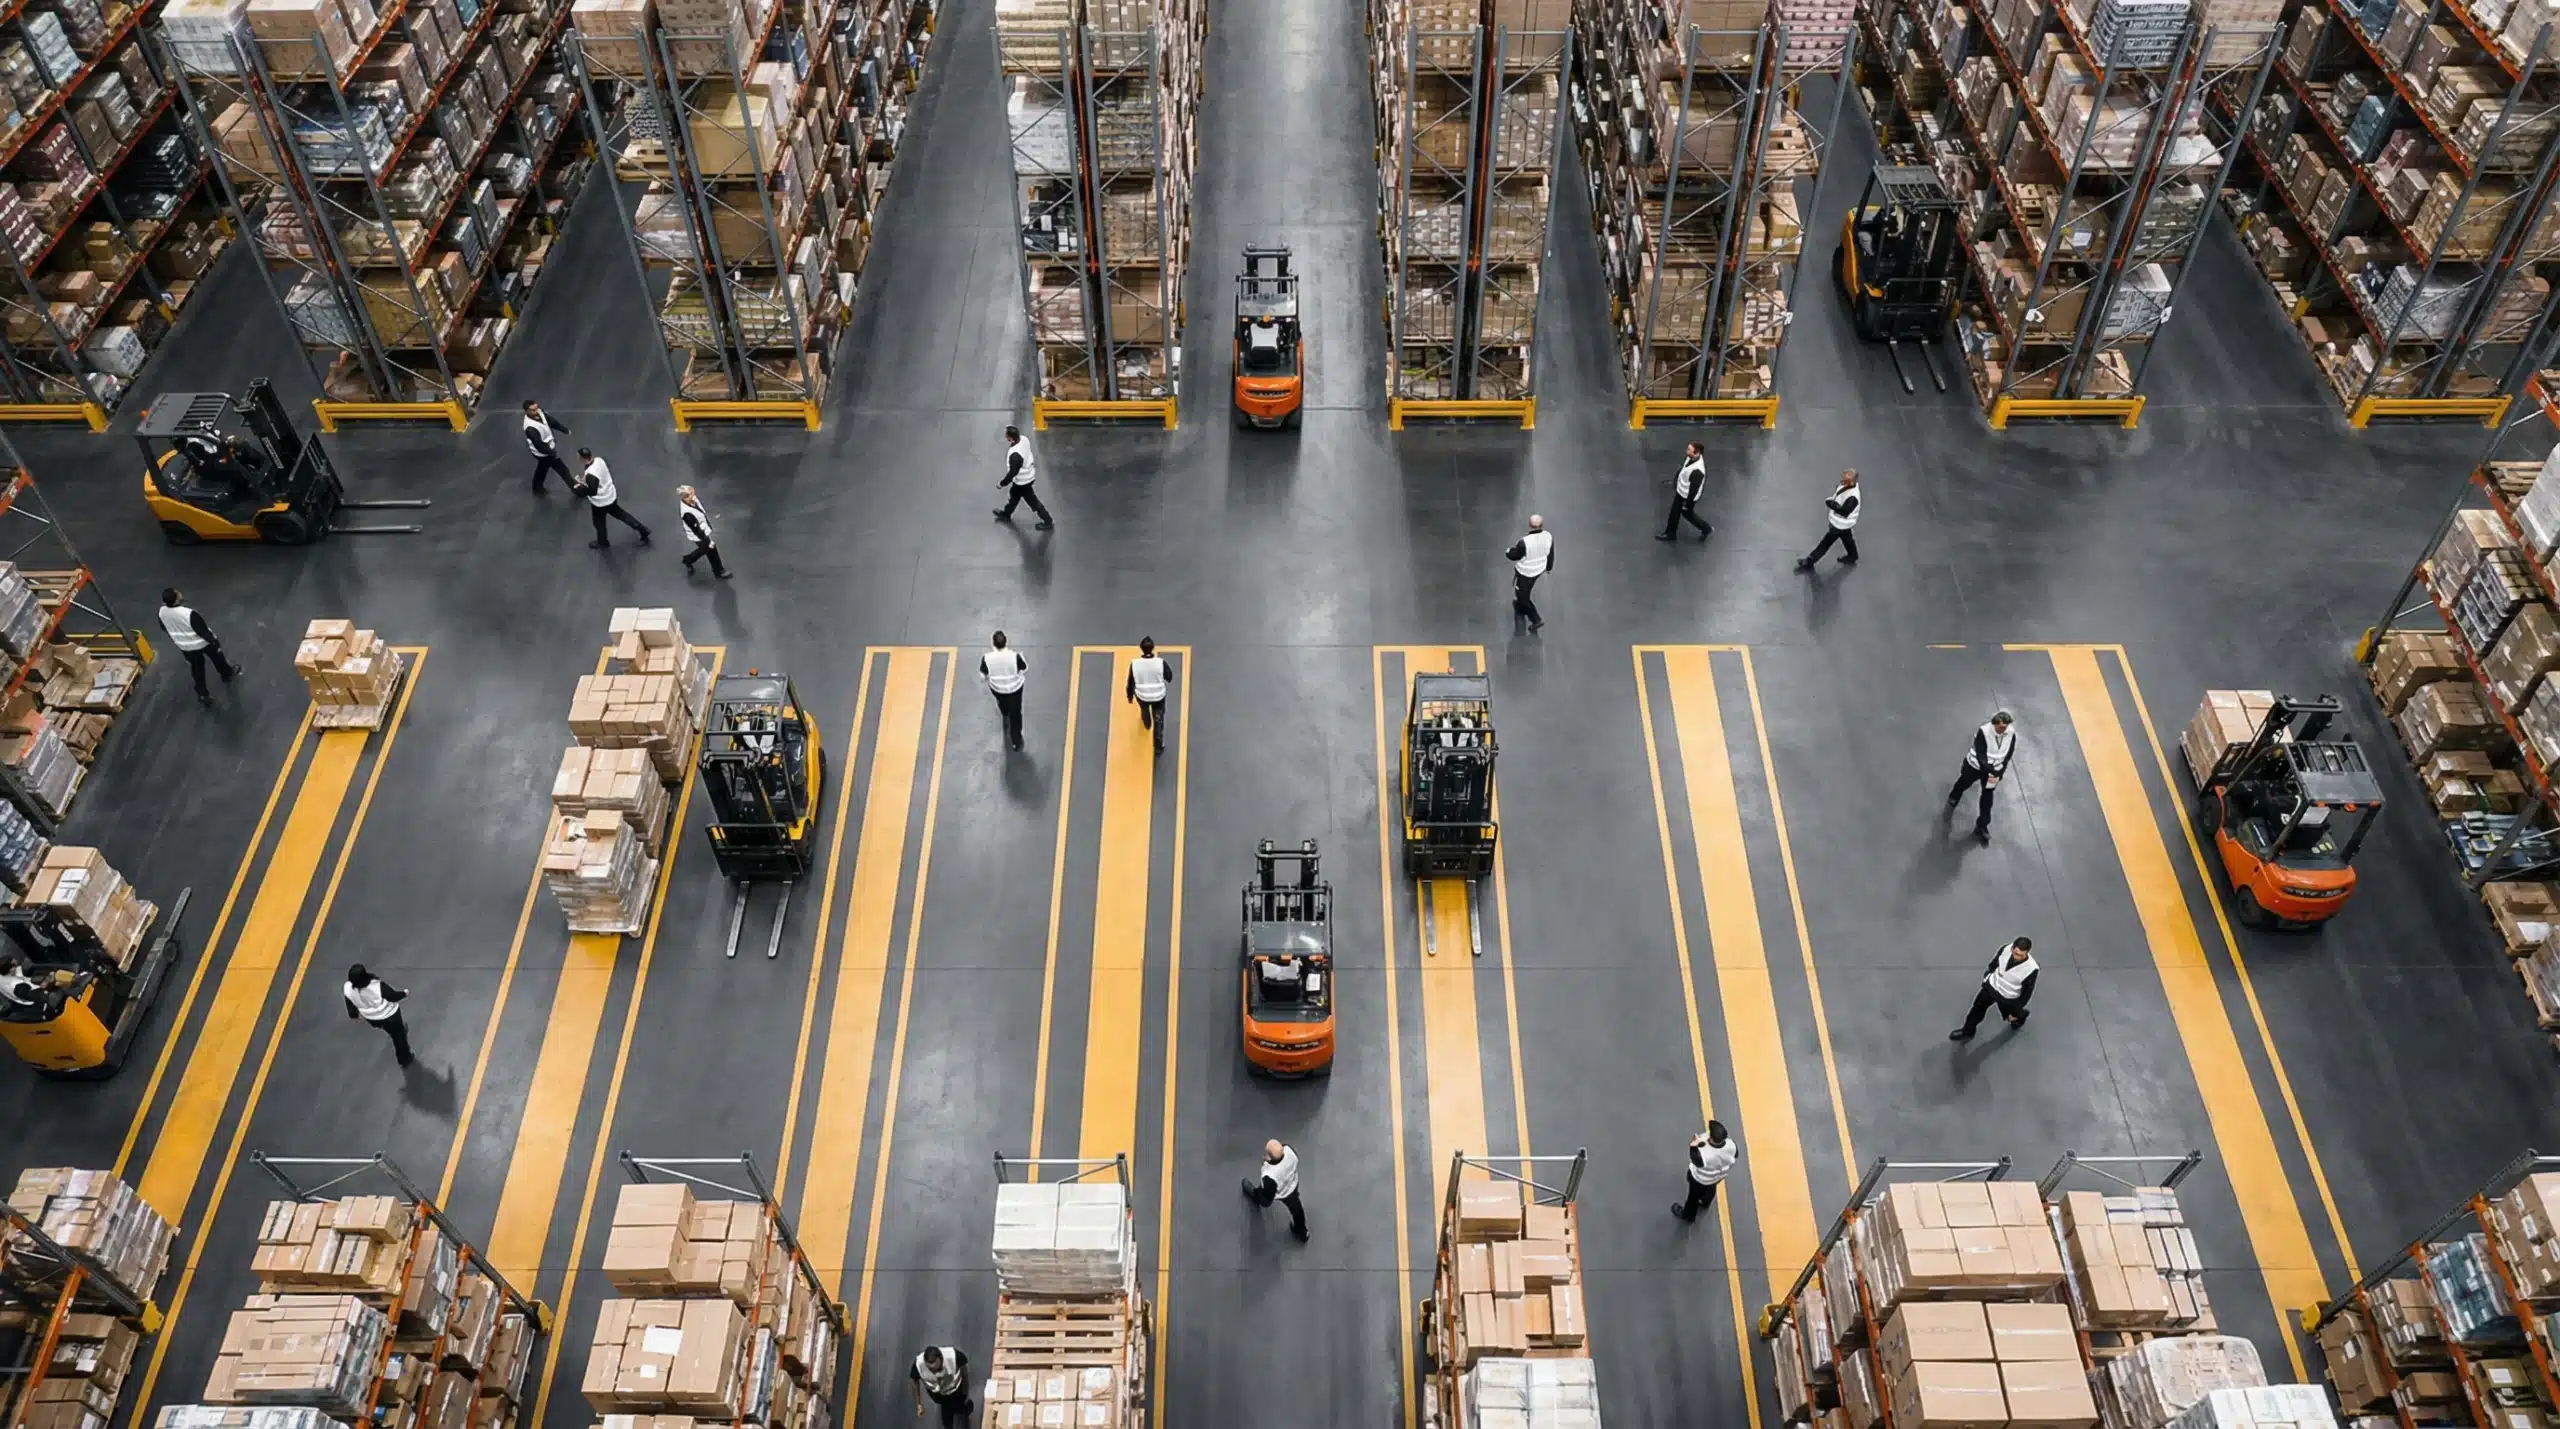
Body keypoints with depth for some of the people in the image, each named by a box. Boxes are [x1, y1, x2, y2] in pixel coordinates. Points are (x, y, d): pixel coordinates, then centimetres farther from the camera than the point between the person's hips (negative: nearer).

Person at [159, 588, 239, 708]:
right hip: (202, 643, -4)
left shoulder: (162, 612, -19)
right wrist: (214, 642, -10)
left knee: (197, 670, 24)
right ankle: (227, 673, 57)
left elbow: (164, 627, 3)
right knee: (217, 657, 29)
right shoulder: (189, 613, -40)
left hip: (184, 646, 4)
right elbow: (203, 630, -27)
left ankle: (203, 695, 33)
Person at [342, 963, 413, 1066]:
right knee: (399, 1036, 23)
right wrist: (405, 994, 1)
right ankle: (405, 1060, 44)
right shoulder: (378, 986, -42)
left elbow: (352, 1012, -12)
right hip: (388, 1015, -5)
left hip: (371, 1018, 5)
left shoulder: (348, 989, -28)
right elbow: (394, 996, -22)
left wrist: (356, 1014, 13)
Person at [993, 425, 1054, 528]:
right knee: (1013, 494, 30)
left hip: (1023, 481, -9)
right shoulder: (1023, 439, -16)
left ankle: (1048, 521, 29)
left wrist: (1002, 483, -14)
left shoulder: (1015, 455, -41)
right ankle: (1006, 514, 53)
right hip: (1028, 474, 9)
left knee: (1033, 501, 12)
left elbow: (1012, 473, -29)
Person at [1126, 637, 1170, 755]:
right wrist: (1166, 685, 14)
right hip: (1158, 696, -2)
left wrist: (1130, 696, 6)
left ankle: (1147, 725, 68)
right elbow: (1169, 676, -9)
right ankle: (1159, 747, 25)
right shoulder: (1160, 662, -29)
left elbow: (1131, 682, -12)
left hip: (1141, 696, 2)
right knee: (1158, 719, 20)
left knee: (1144, 709, 36)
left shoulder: (1134, 664, -27)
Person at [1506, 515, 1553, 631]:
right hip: (1539, 569, 6)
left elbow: (1514, 555, -19)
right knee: (1525, 590, 33)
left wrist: (1507, 552, 5)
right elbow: (1551, 554, -2)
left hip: (1525, 572, -6)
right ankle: (1521, 606, 59)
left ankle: (1537, 620, 20)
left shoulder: (1524, 542, -37)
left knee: (1522, 596, 16)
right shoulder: (1548, 536, -20)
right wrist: (1549, 567, 17)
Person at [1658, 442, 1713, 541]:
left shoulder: (1697, 470, -41)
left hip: (1689, 495, -8)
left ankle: (1706, 529, 40)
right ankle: (1670, 534, 40)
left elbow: (1694, 489, -29)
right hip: (1680, 490, 8)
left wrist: (1688, 504, -17)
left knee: (1687, 513, 17)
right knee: (1674, 512, 21)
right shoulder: (1691, 457, -16)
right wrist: (1675, 480, 21)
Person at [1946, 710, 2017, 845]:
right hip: (1976, 765, -2)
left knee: (1987, 797, 10)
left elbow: (2008, 756, -9)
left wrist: (1999, 774, -11)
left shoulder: (2011, 734, -22)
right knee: (1964, 783, 25)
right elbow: (1981, 756, -32)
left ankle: (1982, 825, 27)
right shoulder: (1983, 732, -35)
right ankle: (1953, 797, 61)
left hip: (1994, 769, 2)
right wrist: (1989, 773, -39)